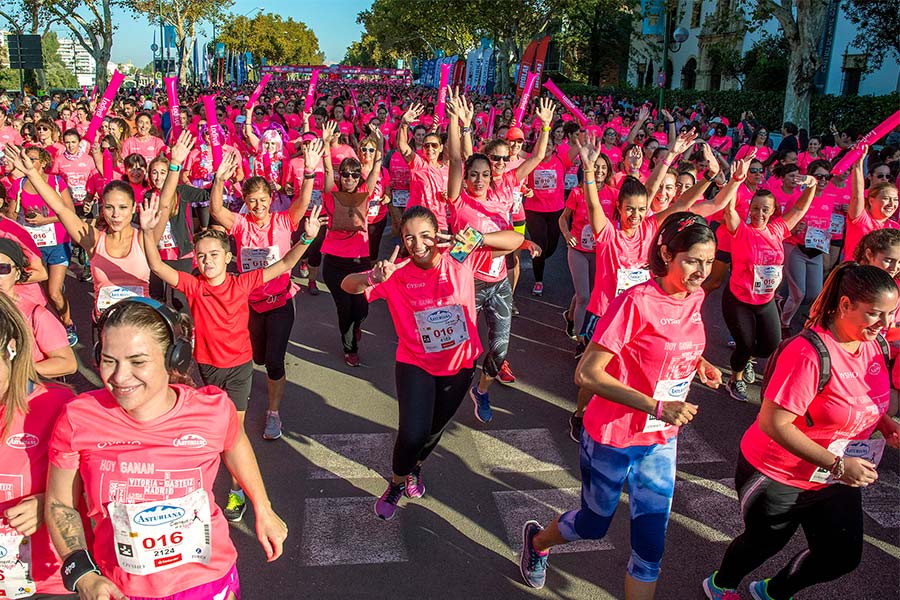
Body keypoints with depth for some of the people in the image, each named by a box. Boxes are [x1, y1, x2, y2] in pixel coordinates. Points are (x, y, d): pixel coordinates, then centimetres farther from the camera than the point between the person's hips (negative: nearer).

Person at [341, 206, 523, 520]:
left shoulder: (462, 260, -15)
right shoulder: (396, 274, -17)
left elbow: (516, 240, -16)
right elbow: (347, 285, -21)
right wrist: (373, 278, -43)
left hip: (459, 364, 2)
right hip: (415, 364, -2)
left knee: (436, 426, 23)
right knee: (413, 433, -18)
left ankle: (415, 466, 57)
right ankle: (397, 482, 16)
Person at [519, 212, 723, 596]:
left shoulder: (694, 297, -3)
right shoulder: (635, 302, -25)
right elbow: (587, 374, -28)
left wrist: (698, 363, -3)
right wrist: (656, 407, -32)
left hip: (661, 439, 5)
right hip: (612, 437, -5)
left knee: (651, 544, 7)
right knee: (594, 525, 18)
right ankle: (537, 540, 50)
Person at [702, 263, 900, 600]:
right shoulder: (809, 354, -31)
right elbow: (772, 423, -33)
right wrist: (837, 464, -31)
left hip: (837, 480, 7)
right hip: (778, 477, -7)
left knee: (844, 558, 15)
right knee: (765, 542, 16)